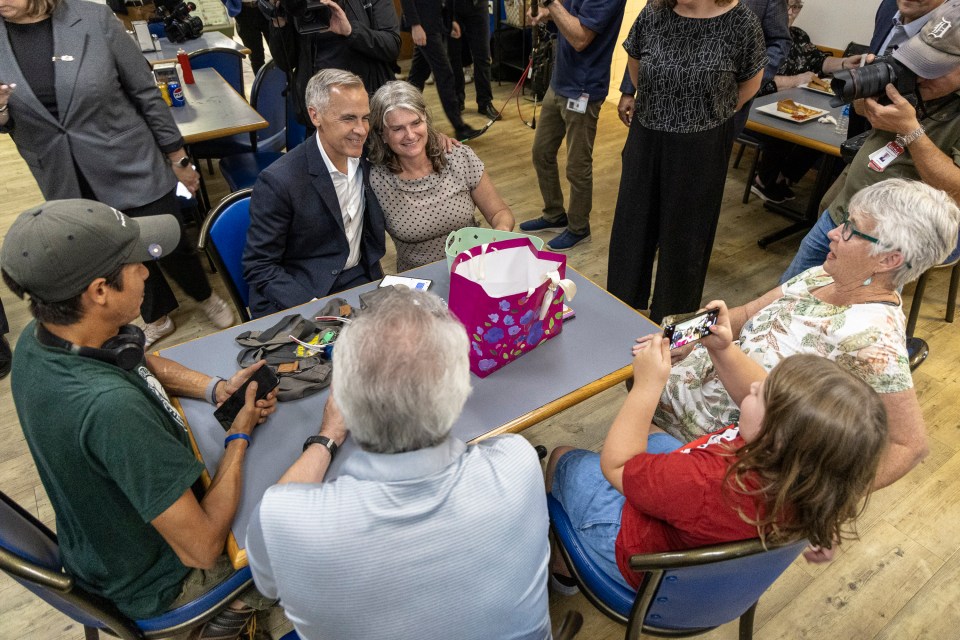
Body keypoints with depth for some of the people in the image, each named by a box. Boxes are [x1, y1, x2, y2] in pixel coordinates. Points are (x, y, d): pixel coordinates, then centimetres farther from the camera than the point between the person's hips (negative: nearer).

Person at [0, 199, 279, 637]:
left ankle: (235, 601, 34)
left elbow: (141, 363, 6)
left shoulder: (38, 339, -14)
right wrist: (240, 435, -23)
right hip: (154, 581, -7)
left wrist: (216, 389, -11)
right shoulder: (111, 407, -42)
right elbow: (202, 548, -34)